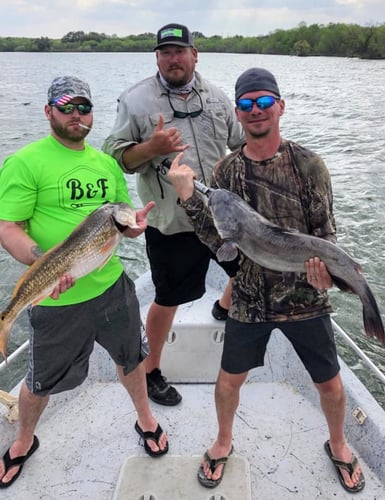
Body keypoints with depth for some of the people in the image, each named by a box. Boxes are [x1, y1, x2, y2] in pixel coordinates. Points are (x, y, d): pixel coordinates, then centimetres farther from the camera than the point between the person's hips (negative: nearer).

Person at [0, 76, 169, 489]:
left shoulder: (106, 163, 8)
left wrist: (133, 223, -8)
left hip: (112, 285, 5)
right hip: (57, 299, -4)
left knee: (131, 357, 21)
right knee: (41, 382, 15)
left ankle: (146, 420, 50)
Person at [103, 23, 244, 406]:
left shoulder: (216, 97, 8)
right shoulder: (136, 100, -5)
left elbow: (241, 145, 17)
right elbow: (114, 157, -6)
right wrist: (152, 148, -22)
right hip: (171, 225, -5)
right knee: (169, 300, 5)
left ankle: (225, 307, 53)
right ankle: (151, 371, 27)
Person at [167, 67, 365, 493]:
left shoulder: (308, 164, -8)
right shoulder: (226, 171, -2)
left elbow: (325, 231, -5)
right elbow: (220, 240, -6)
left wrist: (325, 274, -25)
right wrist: (187, 197, -18)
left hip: (306, 298, -1)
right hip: (249, 299, 1)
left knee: (329, 381, 15)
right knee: (229, 379, 15)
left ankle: (338, 445, 47)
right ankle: (223, 442, 45)